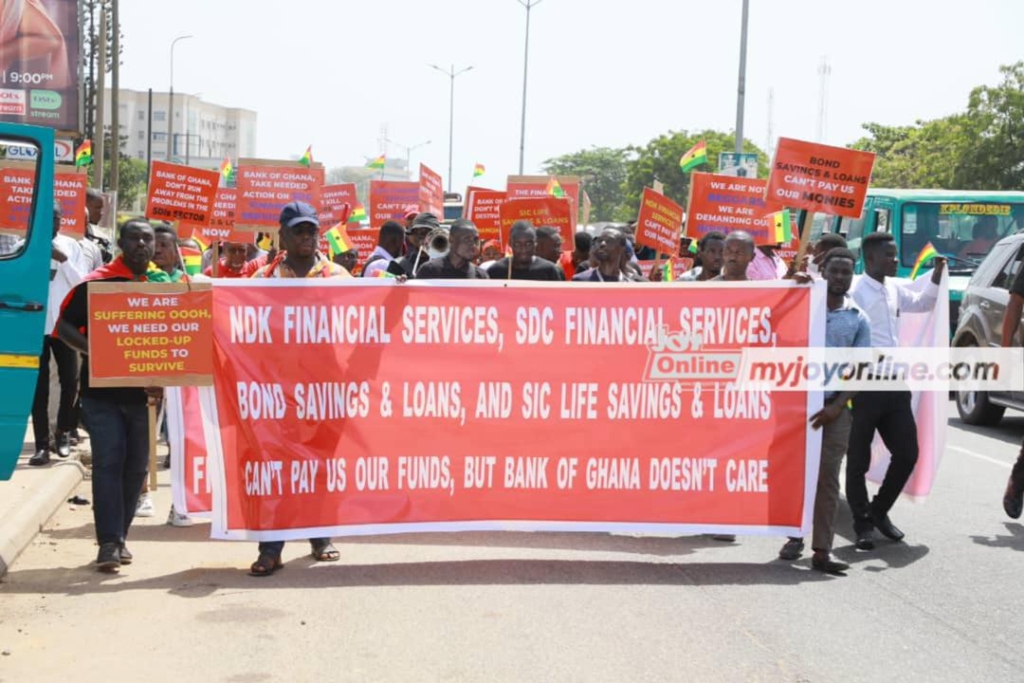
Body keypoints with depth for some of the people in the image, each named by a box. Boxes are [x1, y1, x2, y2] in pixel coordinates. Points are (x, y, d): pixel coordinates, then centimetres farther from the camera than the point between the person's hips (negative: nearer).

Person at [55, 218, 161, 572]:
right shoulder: (96, 282, -6)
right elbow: (64, 326, -5)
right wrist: (92, 349, -21)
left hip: (142, 392, 4)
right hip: (102, 389, -4)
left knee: (136, 465, 9)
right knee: (108, 462, -8)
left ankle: (119, 537, 21)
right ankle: (109, 542, -5)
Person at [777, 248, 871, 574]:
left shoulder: (858, 320, 8)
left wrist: (837, 406, -10)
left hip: (833, 408, 0)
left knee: (827, 478, -2)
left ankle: (822, 550, -1)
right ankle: (795, 537, 18)